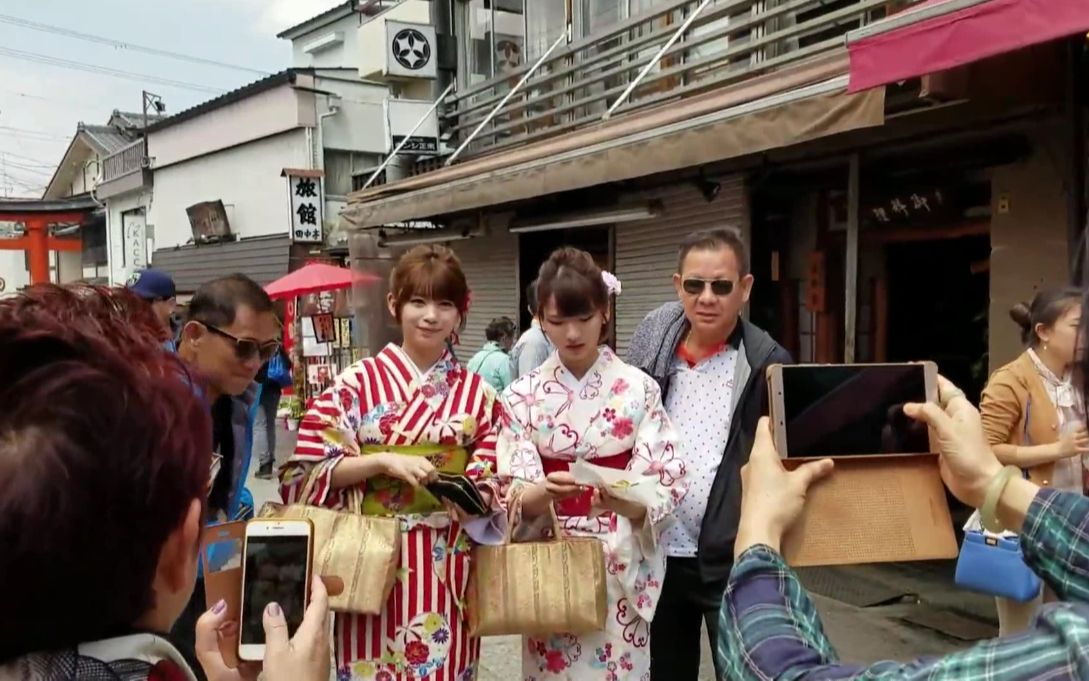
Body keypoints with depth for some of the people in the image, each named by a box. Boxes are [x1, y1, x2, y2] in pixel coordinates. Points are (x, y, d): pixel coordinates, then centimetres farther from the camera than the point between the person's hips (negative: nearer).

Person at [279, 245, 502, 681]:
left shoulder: (476, 392, 4)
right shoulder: (357, 382, -4)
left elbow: (493, 479, 10)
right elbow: (308, 472, -5)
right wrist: (382, 462, -17)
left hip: (449, 565, 2)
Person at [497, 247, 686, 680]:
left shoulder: (638, 388, -5)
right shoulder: (523, 396, -2)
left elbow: (666, 481, -8)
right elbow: (513, 496, -6)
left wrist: (628, 502, -28)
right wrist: (541, 493, -27)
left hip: (622, 564, -1)